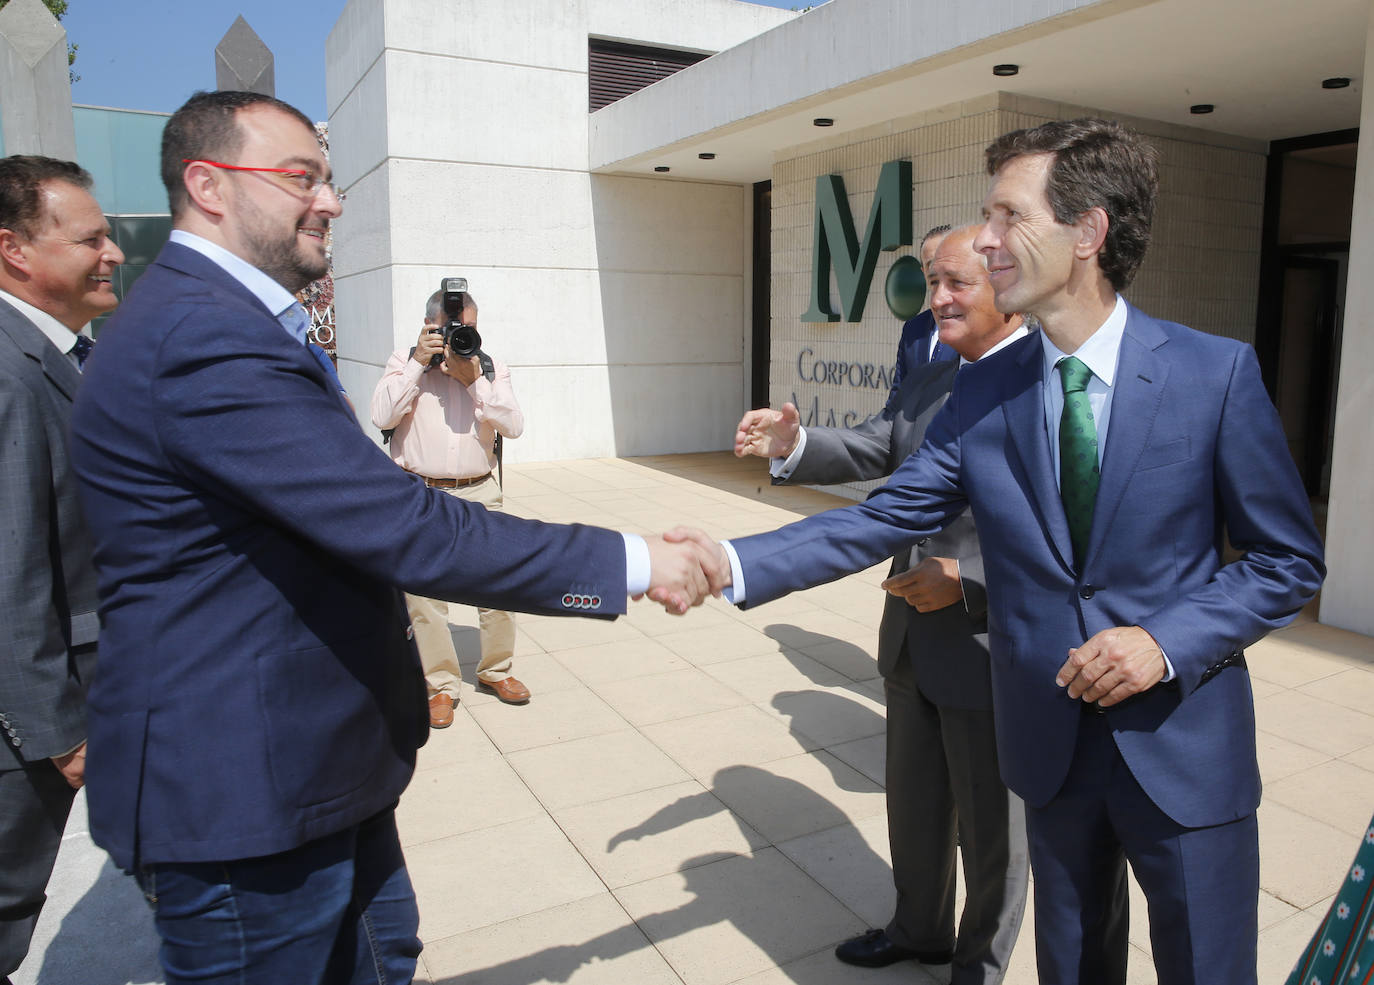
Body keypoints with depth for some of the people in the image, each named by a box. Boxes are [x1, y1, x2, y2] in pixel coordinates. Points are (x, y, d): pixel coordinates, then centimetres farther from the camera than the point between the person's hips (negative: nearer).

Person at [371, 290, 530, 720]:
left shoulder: (491, 368, 9)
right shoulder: (404, 362, 5)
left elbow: (514, 425, -4)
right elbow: (382, 417, -12)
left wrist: (475, 381, -12)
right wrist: (418, 363, -12)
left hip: (480, 493, 2)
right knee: (424, 592, 0)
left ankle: (495, 670, 25)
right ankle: (440, 686, 14)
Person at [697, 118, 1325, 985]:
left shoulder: (1216, 373, -12)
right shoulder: (982, 396, -4)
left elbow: (1290, 561, -5)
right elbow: (882, 520, -6)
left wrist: (1168, 641, -20)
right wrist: (737, 565, -17)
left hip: (1185, 746, -2)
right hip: (1050, 744, 2)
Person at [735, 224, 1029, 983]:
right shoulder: (927, 381, 7)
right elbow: (867, 450, 2)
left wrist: (969, 583, -27)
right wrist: (794, 444, -17)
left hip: (992, 650, -7)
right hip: (914, 643, 7)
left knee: (989, 826, 16)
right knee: (913, 803, 25)